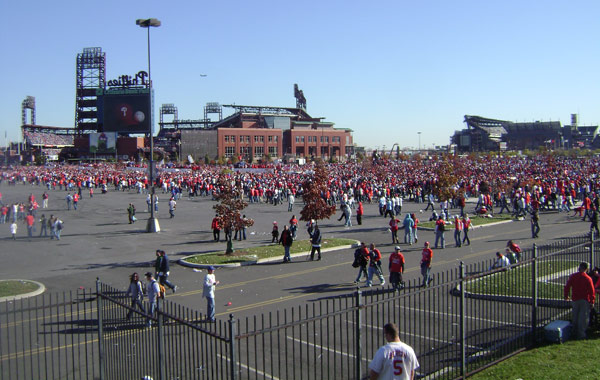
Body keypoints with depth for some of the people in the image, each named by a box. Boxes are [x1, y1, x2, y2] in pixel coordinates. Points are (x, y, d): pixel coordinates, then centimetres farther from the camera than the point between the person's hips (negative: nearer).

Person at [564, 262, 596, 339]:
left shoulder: (573, 276, -2)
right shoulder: (588, 278, -10)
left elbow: (567, 286, 2)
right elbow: (592, 291, -10)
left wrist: (566, 296, 16)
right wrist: (592, 302, -4)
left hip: (575, 299, 3)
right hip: (585, 300, -3)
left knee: (575, 317, 16)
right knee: (584, 317, 3)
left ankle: (575, 332, 25)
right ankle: (581, 334, 2)